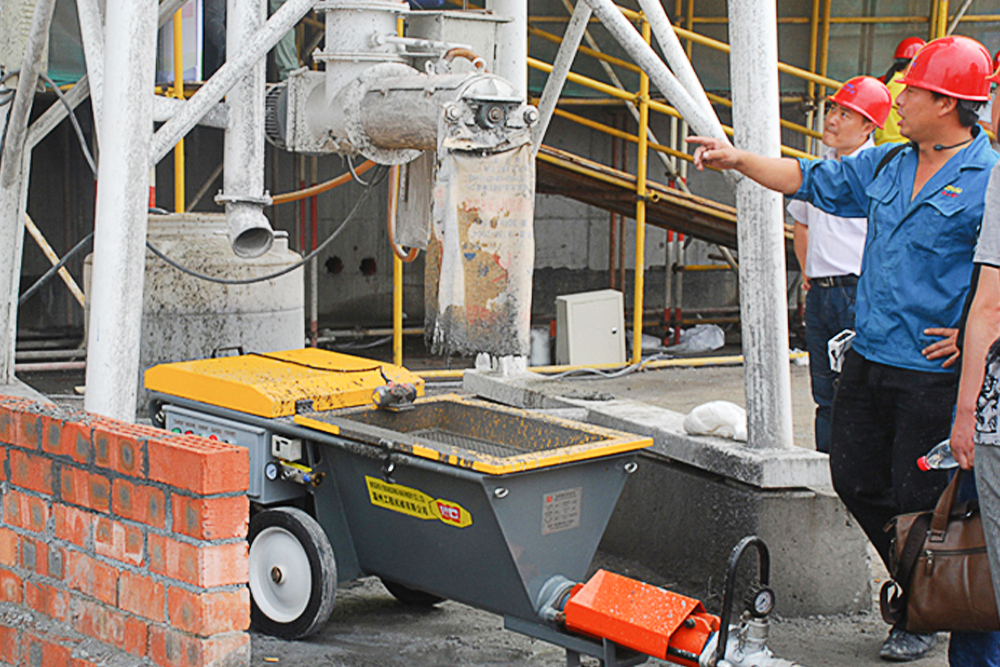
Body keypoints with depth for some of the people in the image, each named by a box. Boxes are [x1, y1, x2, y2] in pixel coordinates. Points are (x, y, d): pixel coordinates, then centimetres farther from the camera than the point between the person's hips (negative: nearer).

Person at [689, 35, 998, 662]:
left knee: (917, 498, 0)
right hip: (869, 356, 7)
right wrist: (740, 160, 16)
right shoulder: (886, 165, 11)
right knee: (857, 480, 11)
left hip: (934, 372, -7)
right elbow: (814, 181, 22)